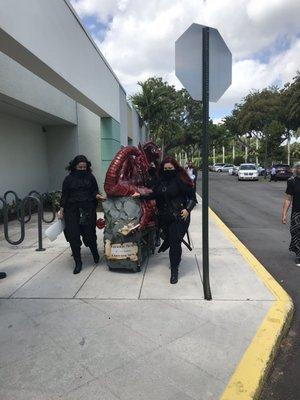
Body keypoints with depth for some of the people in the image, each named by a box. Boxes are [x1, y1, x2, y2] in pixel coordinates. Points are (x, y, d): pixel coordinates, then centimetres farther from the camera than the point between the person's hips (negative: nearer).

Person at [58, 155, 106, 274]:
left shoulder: (90, 177, 6)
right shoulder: (69, 179, 6)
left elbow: (95, 192, 10)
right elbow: (64, 196, 8)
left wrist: (98, 196, -12)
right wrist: (61, 211, 5)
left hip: (88, 210, 0)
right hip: (72, 211, 1)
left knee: (89, 234, 2)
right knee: (73, 236, -2)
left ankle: (95, 253, 33)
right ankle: (78, 262, 11)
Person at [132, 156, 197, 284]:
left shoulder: (181, 180, -9)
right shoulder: (161, 181, 9)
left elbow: (192, 197, -6)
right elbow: (154, 195, 17)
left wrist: (187, 209, -19)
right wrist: (140, 196, 9)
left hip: (179, 217, -5)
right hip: (164, 217, 5)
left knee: (175, 242, -4)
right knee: (168, 237, 13)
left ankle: (174, 270, 10)